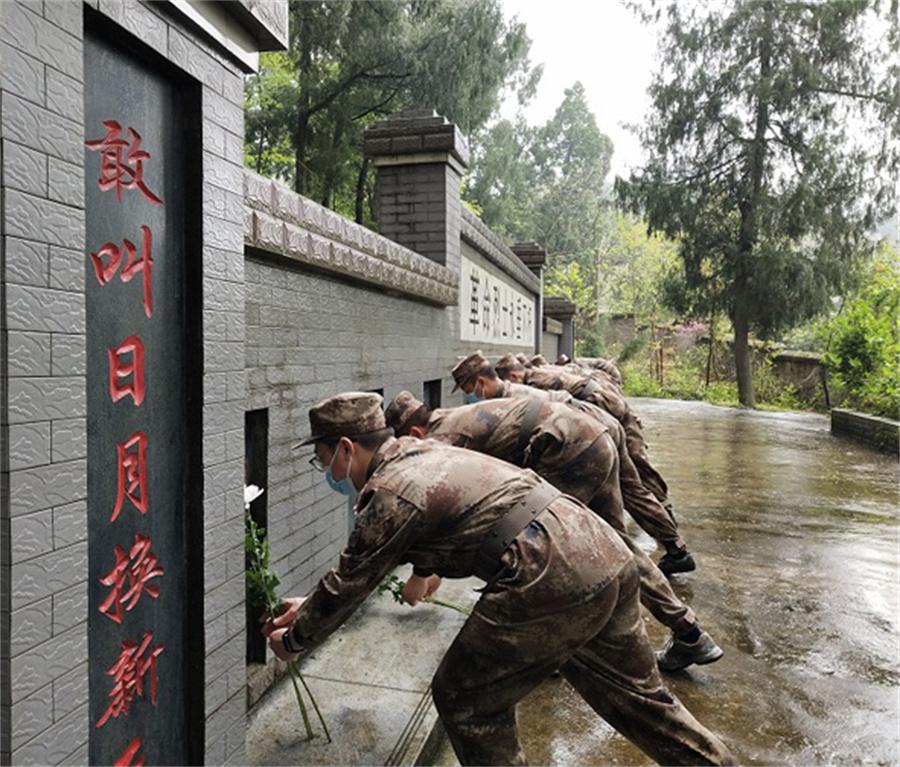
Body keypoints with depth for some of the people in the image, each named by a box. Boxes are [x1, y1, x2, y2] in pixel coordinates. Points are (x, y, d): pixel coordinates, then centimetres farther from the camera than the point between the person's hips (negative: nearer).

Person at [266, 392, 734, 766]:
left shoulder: (390, 493, -10)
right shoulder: (420, 454, 19)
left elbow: (349, 584, 1)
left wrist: (292, 641, 19)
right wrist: (311, 606, 35)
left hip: (554, 582, -10)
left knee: (466, 701, 9)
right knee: (638, 696, 25)